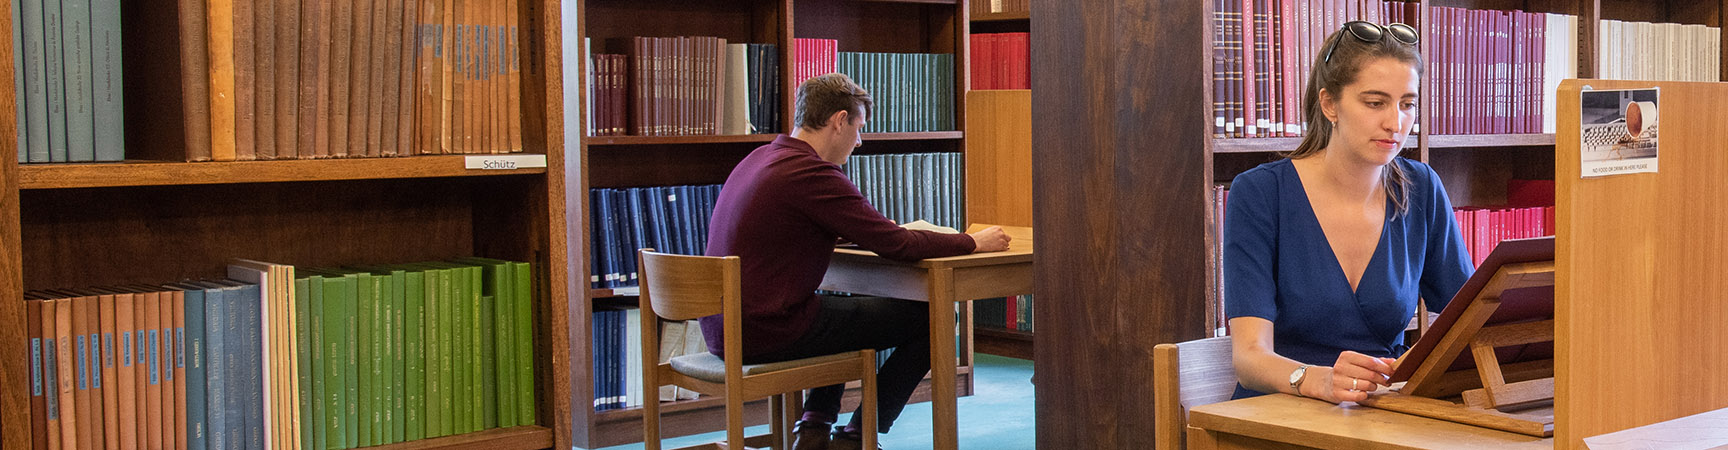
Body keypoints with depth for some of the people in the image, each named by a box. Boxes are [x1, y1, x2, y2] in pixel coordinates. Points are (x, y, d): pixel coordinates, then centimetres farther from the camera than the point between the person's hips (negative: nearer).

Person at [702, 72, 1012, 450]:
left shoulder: (758, 160, 13)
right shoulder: (813, 174, -17)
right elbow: (897, 245, -15)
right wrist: (974, 242, -1)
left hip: (723, 329, 10)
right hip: (767, 333, -10)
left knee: (844, 306, 36)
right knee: (931, 319, 0)